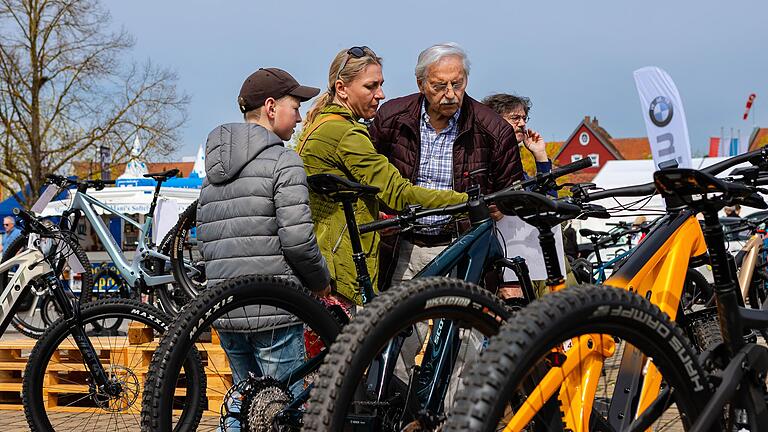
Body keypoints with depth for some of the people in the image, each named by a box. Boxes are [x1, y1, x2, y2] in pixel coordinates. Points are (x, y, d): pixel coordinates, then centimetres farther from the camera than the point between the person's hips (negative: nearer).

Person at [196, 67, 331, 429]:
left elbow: (203, 238, 16)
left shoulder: (214, 169, 16)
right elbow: (298, 240, -16)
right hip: (273, 313, -7)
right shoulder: (283, 161, -9)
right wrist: (320, 282, 1)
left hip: (224, 310, 7)